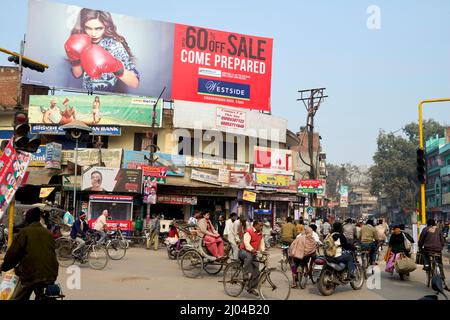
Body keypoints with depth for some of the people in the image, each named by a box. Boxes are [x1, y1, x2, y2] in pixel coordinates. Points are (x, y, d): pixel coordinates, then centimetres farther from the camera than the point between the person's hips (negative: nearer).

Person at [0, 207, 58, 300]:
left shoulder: (24, 232, -1)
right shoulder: (48, 233, 13)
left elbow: (13, 253, -4)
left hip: (31, 275, -5)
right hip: (51, 276, 5)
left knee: (18, 298, 8)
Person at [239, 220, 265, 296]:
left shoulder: (260, 234, 12)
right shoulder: (249, 232, -13)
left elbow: (261, 244, 9)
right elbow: (246, 243, -27)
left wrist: (263, 250, -14)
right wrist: (252, 249, -45)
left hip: (253, 253, 7)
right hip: (244, 251, -7)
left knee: (256, 271, -1)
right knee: (249, 256, -42)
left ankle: (251, 288, 11)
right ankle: (245, 273, -31)